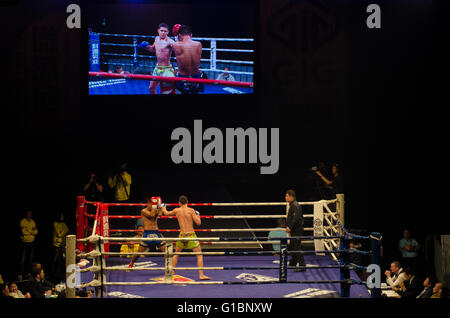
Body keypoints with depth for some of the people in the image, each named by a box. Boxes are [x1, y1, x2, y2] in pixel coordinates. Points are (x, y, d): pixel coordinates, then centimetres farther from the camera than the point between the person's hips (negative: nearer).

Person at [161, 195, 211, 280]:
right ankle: (201, 275, -5)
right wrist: (197, 215, 9)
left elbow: (166, 213, 22)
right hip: (191, 235, -3)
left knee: (176, 254, 24)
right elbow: (198, 223, -11)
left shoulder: (176, 210, 2)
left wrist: (163, 208, 43)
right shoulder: (191, 210, -9)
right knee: (199, 255, 4)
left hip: (182, 235, 3)